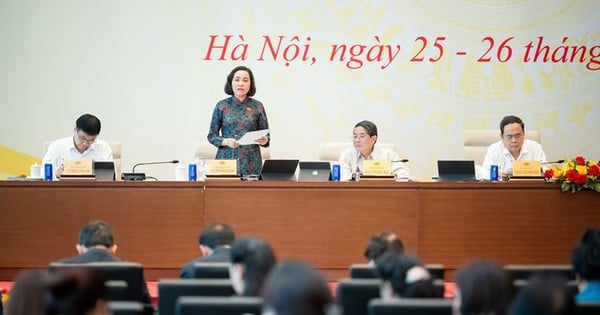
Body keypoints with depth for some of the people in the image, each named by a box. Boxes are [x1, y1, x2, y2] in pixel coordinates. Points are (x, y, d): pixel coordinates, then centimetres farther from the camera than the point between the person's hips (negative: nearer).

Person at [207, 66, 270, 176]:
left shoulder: (257, 106, 4)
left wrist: (264, 141, -15)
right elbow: (212, 136, 5)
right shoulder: (222, 106, 3)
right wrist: (226, 142, -14)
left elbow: (266, 136, 8)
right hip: (227, 159, 0)